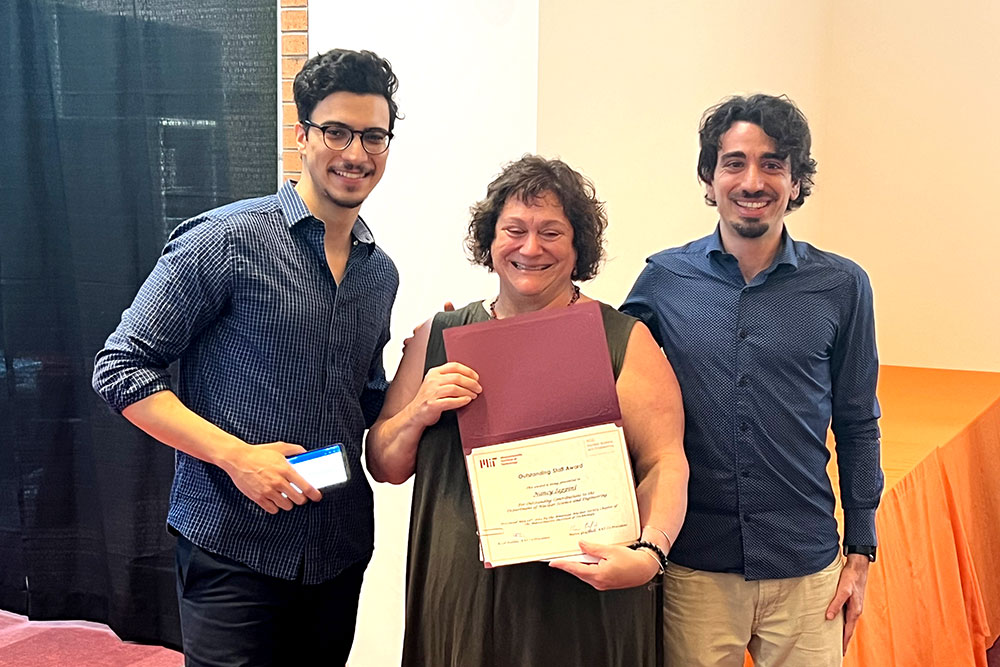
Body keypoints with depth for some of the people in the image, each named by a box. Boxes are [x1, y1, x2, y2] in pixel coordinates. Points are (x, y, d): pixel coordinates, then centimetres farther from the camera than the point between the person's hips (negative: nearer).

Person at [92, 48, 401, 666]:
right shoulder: (226, 240, -10)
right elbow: (122, 369, -11)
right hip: (234, 549, -6)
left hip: (341, 552, 6)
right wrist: (237, 455, -20)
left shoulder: (381, 273, 9)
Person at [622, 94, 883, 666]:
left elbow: (858, 427, 5)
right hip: (694, 565, 0)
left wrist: (861, 552, 6)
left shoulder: (842, 286, -1)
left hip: (805, 570, 0)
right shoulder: (664, 279, -2)